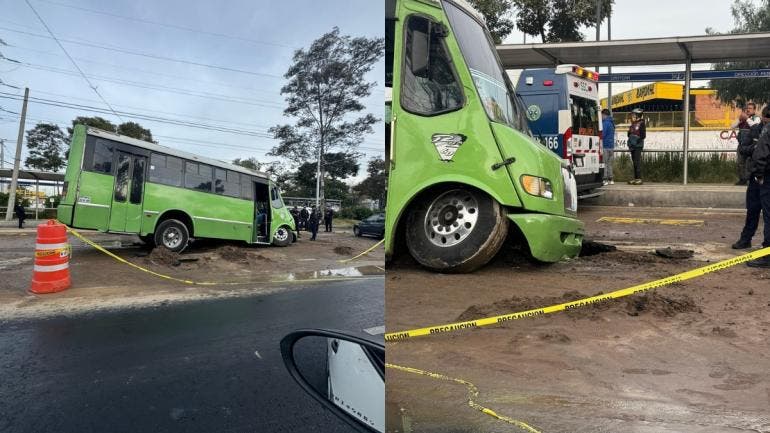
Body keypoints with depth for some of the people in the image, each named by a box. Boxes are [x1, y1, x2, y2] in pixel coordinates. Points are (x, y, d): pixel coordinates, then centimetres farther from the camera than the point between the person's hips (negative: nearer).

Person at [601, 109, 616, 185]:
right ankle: (611, 179, 14)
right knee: (609, 163, 13)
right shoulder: (611, 123, 17)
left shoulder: (605, 123, -12)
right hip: (611, 146, 9)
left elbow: (603, 134, -17)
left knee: (605, 163, -7)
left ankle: (605, 179, -9)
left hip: (605, 146, -9)